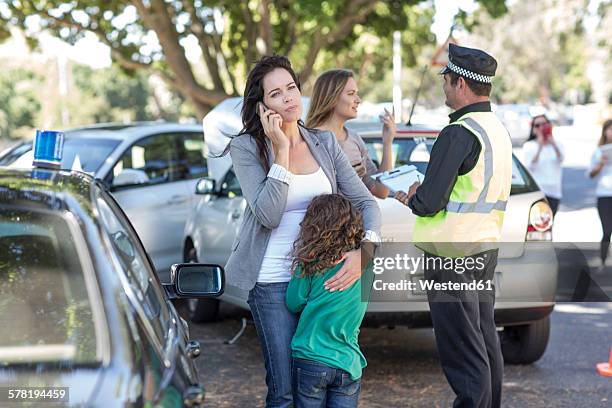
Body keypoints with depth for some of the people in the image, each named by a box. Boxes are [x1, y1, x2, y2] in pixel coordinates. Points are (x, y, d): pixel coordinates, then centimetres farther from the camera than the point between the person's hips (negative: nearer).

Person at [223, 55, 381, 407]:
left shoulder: (325, 144, 5)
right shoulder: (247, 148, -7)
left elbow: (366, 202, 1)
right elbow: (268, 215, -19)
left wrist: (365, 250, -18)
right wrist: (281, 150, -19)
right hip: (273, 280, -4)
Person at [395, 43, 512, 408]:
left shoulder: (459, 134, -19)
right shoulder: (499, 131, 11)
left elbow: (429, 203, -20)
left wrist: (409, 198, 2)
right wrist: (421, 194, 12)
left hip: (452, 256, -9)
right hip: (487, 247, 9)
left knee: (464, 356, -6)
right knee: (486, 346, 16)